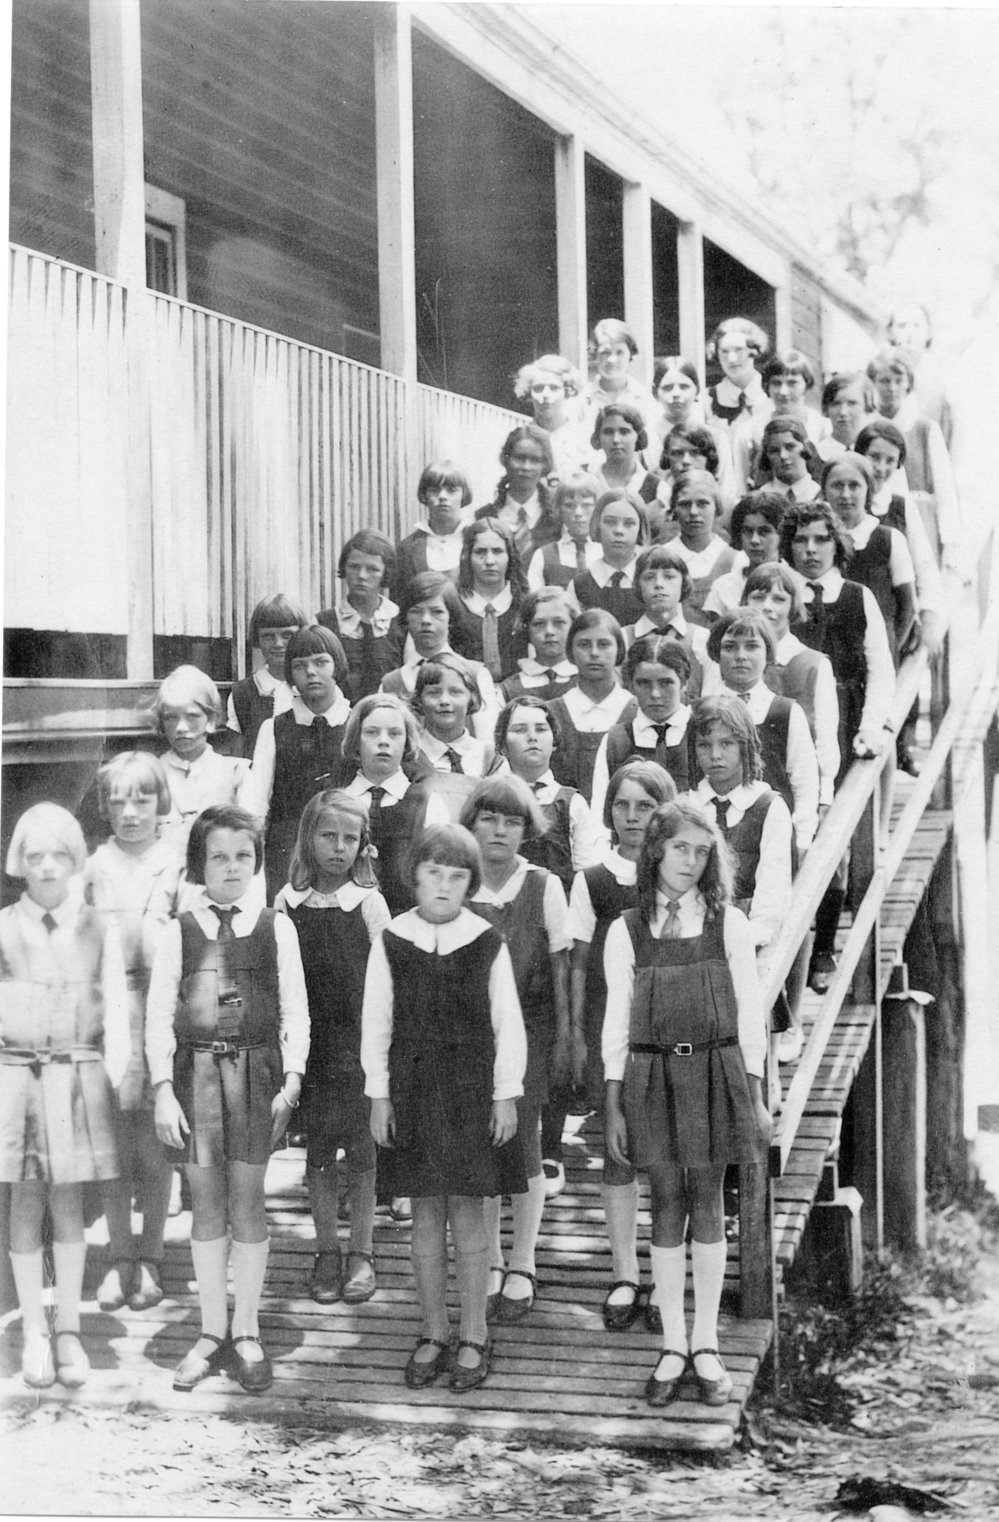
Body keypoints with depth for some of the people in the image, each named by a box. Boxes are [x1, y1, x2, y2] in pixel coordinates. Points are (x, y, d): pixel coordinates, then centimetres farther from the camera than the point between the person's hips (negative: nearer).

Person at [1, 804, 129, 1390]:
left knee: (69, 1204, 5)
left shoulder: (99, 929, 4)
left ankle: (69, 1330, 13)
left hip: (79, 1075, 0)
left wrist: (113, 1076, -5)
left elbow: (117, 1012, 4)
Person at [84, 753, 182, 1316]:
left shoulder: (177, 865, 3)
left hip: (160, 1005, -1)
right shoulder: (94, 867, 7)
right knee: (114, 1139, 3)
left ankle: (151, 1256, 14)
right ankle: (120, 1258, 14)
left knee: (154, 1142, 1)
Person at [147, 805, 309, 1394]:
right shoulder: (179, 931, 3)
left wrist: (292, 1078, -7)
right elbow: (158, 1014, 1)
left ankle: (247, 1333, 15)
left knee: (248, 1202, 4)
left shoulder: (276, 927, 3)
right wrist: (163, 1090, -6)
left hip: (255, 1068, -1)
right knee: (206, 1204, 8)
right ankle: (213, 1332, 18)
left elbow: (296, 1010, 2)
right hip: (194, 1068, 1)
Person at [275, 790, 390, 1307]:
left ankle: (361, 1254, 16)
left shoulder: (367, 901, -3)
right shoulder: (289, 902, 2)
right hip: (307, 1042, 2)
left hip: (357, 1038, -2)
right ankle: (326, 1251, 21)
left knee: (360, 1148, 4)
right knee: (317, 1150, 9)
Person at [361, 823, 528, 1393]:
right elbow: (376, 1024, 4)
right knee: (426, 1214, 8)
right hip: (412, 1090, 2)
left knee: (468, 1211, 3)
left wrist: (506, 1095, -3)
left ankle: (474, 1336, 14)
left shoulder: (488, 944, -4)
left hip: (473, 1089, -1)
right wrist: (379, 1095, 1)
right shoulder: (391, 943, -1)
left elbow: (509, 1025, 0)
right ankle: (435, 1334, 20)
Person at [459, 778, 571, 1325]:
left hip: (528, 1028, -1)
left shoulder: (544, 887, -4)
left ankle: (522, 1267, 16)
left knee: (523, 1143, 1)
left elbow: (560, 967, 1)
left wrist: (564, 1035, 1)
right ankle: (490, 1264, 21)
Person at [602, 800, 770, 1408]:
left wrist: (756, 1098, 0)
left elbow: (750, 1015, 4)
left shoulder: (729, 925, 2)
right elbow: (616, 1022, 6)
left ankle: (706, 1345, 13)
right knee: (667, 1204, 4)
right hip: (652, 1076, 0)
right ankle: (673, 1346, 13)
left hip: (715, 1072, 0)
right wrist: (614, 1108, 3)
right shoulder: (626, 931, 3)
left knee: (708, 1202, 4)